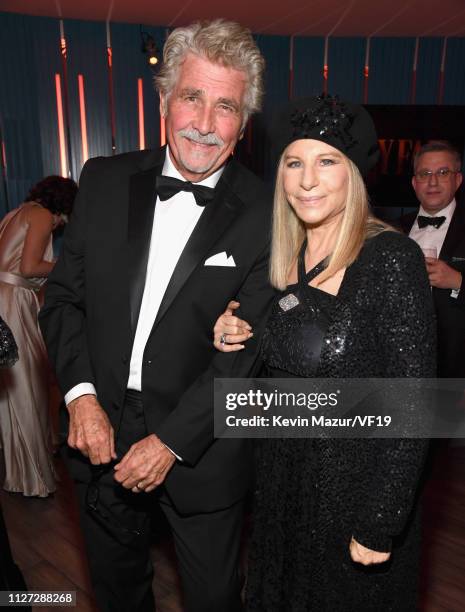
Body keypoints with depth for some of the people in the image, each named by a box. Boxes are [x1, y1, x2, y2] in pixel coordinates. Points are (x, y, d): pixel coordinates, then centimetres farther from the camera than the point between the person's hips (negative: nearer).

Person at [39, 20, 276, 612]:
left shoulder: (265, 216, -14)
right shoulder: (105, 181, -3)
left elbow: (249, 350, -14)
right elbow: (62, 296, 0)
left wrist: (173, 440, -16)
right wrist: (81, 395, -11)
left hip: (201, 449, -2)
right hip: (100, 433, 4)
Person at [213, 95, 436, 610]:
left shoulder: (392, 258, -20)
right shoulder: (283, 260, -1)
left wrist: (379, 525, -17)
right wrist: (232, 339, -10)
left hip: (356, 486, -5)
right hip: (281, 480, 6)